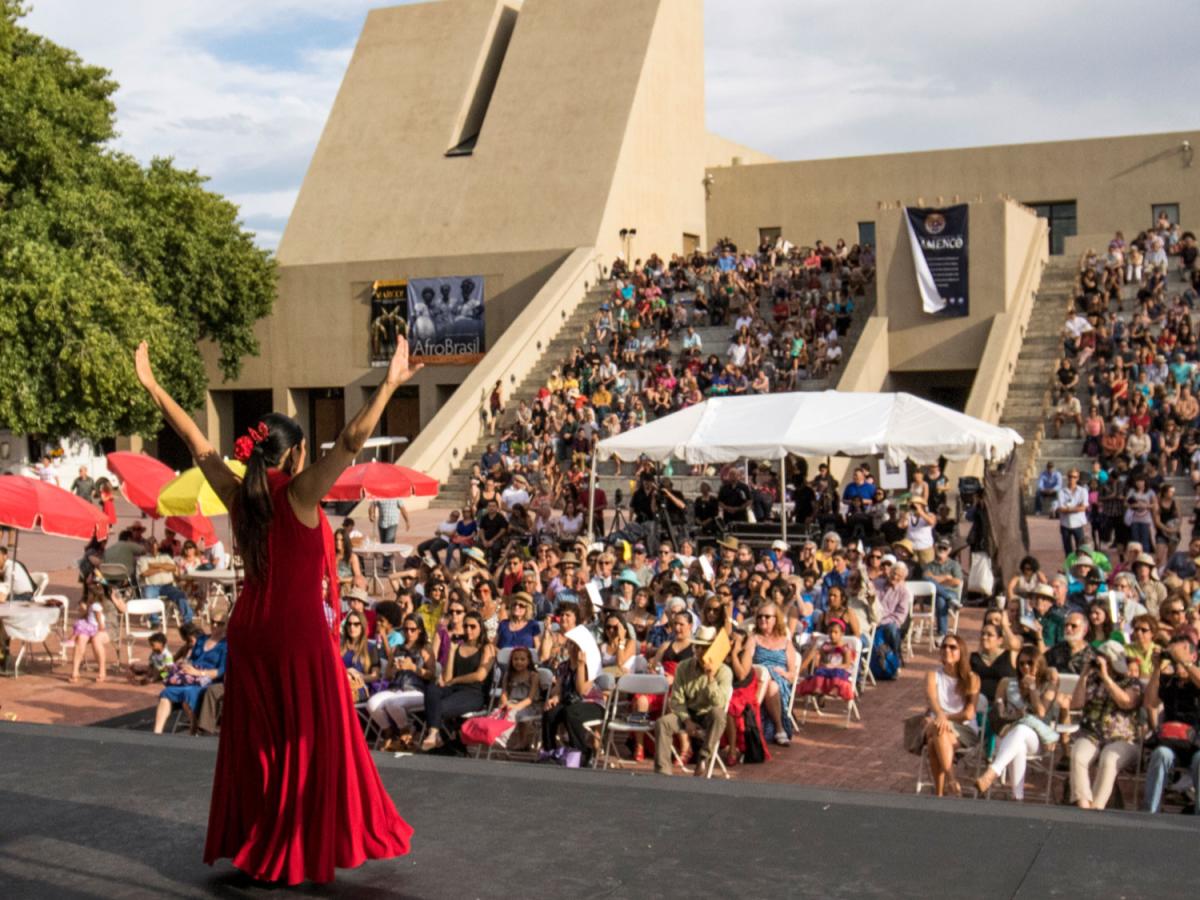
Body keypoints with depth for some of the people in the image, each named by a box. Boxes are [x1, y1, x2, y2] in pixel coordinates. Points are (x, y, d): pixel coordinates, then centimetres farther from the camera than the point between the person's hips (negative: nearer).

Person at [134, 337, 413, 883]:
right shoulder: (299, 495, -15)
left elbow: (197, 444, 8)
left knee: (255, 740, 14)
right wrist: (389, 385, -26)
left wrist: (152, 387, 16)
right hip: (299, 632, -6)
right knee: (306, 743, 3)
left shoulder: (239, 495, 0)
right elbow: (351, 442, -25)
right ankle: (304, 852, 9)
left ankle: (249, 843, 23)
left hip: (251, 632, 6)